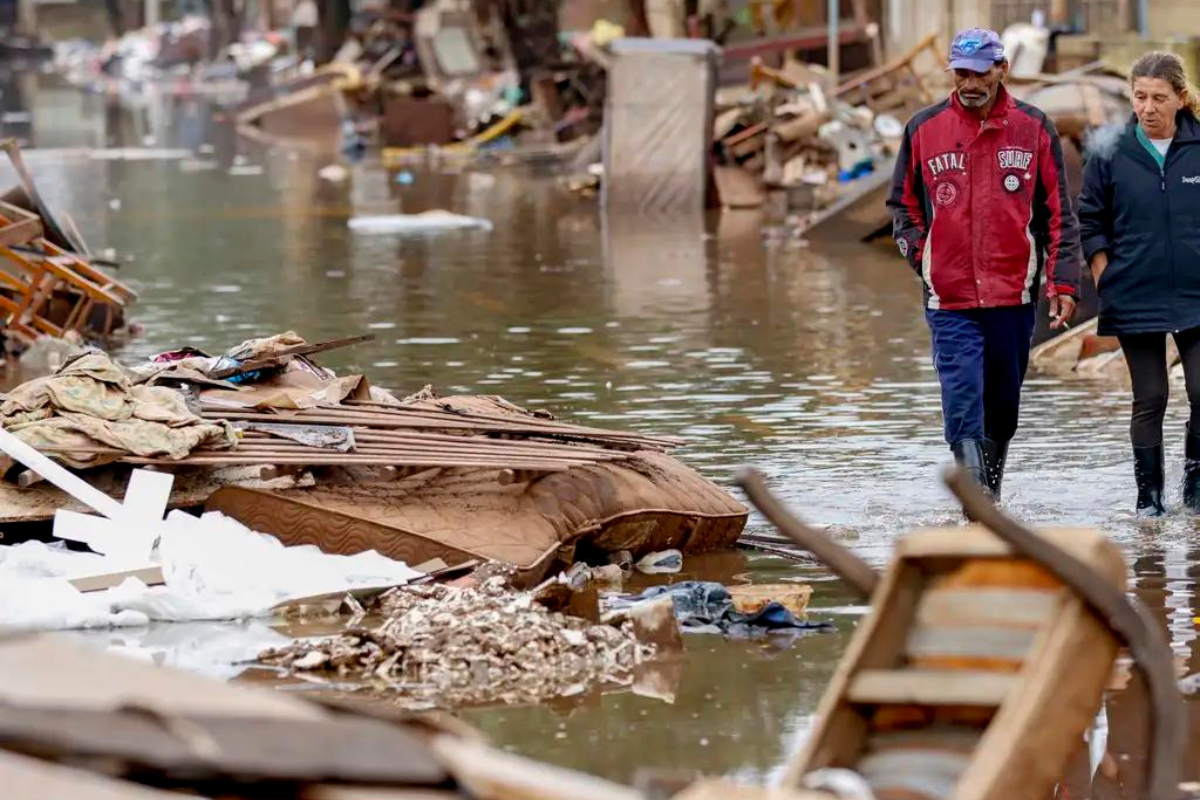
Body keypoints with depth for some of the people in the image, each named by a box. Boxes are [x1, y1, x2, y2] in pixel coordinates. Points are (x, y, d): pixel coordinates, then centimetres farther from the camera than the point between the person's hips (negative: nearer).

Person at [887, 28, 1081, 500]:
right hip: (950, 301, -1)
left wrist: (1063, 283, 0)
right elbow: (902, 204, 15)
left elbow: (1058, 214, 6)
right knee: (964, 410, -12)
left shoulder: (1034, 129, 2)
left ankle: (991, 496, 31)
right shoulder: (924, 130, 1)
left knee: (1003, 408, 13)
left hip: (1014, 296, 2)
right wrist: (920, 256, 2)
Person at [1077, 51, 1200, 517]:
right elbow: (1091, 224, 6)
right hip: (1135, 300, 0)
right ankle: (1149, 492, 15)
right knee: (1149, 399, 4)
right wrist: (1105, 283, -1)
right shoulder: (1110, 152, 0)